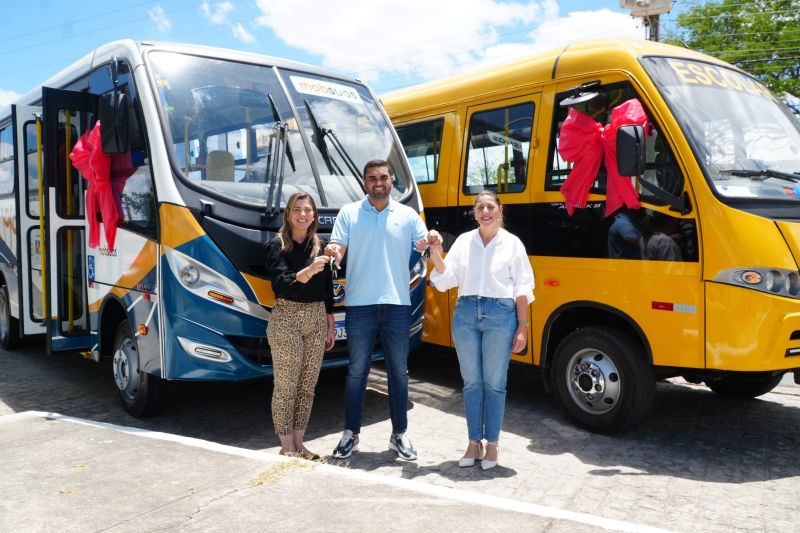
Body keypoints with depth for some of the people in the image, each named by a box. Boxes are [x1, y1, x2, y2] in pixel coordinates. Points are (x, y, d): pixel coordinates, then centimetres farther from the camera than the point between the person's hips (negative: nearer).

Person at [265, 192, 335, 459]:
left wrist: (330, 326, 15)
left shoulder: (320, 246, 10)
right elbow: (280, 285, -15)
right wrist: (308, 271, -32)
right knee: (286, 385, -1)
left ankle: (298, 443, 19)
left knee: (307, 386, 8)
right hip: (286, 319, -5)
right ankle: (286, 446, 11)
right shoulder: (277, 245, -3)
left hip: (317, 320, 5)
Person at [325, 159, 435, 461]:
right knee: (356, 371, 5)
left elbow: (428, 250, 5)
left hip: (397, 304, 1)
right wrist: (332, 252, -24)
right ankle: (351, 433, 17)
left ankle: (399, 434, 20)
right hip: (360, 304, -1)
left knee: (399, 371, 8)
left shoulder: (408, 215, 8)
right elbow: (336, 250, 0)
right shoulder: (349, 213, 7)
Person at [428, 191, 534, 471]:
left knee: (495, 383, 3)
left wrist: (522, 328, -3)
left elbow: (522, 288, 2)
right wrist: (436, 257, -14)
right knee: (471, 382, 9)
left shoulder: (512, 243, 3)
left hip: (500, 315, -2)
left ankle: (492, 444, 16)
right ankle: (474, 442, 20)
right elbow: (447, 279, 3)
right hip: (465, 313, 3)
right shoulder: (464, 241, 9)